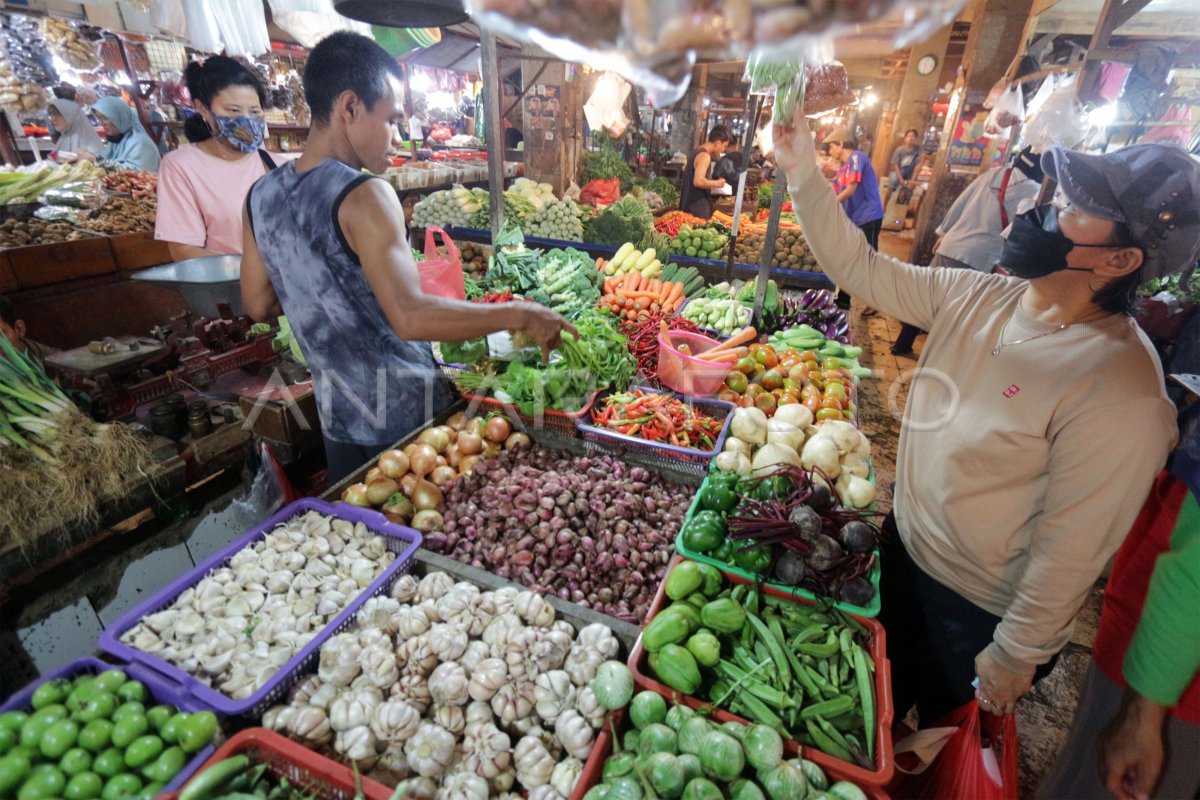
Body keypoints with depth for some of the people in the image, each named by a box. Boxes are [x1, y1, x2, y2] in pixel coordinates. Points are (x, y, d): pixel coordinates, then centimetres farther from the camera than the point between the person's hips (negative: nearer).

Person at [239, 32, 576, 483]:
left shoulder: (261, 196, 2)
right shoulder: (363, 196, -21)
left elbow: (257, 303, 10)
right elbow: (410, 317, -31)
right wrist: (520, 315, -25)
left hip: (335, 412, 7)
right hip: (404, 415, -6)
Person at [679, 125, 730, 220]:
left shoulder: (697, 151, 15)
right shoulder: (704, 156, -14)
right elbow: (698, 181, -27)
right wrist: (717, 183, -11)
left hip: (689, 202, 10)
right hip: (697, 205, -10)